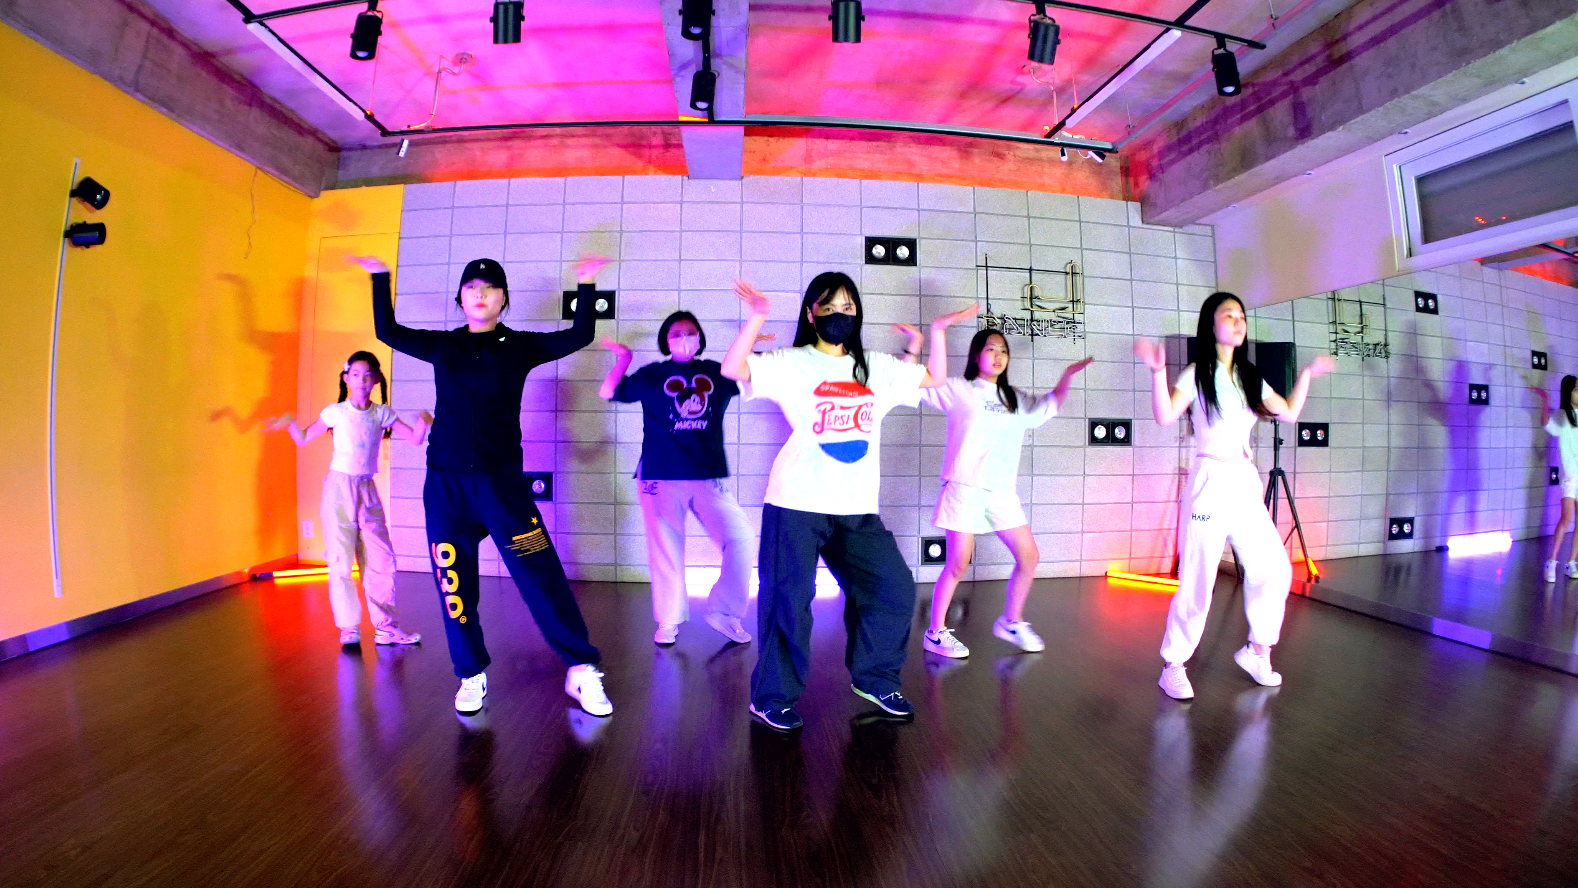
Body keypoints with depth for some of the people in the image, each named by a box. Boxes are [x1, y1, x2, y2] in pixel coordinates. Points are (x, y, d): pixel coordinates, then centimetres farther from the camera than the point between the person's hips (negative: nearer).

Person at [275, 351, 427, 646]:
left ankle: (386, 626, 10)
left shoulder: (382, 413, 4)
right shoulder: (335, 412, 0)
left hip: (367, 489, 2)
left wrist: (422, 422, -19)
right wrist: (291, 423, -11)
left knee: (381, 558, 1)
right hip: (339, 487, -2)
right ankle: (349, 627, 10)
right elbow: (303, 439, 8)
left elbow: (415, 438, 0)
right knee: (341, 560, -1)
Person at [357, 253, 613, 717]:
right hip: (445, 484, 3)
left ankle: (582, 671, 1)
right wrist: (380, 278, 18)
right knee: (455, 584, 5)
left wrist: (586, 285, -4)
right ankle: (471, 675, 23)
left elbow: (580, 335, 0)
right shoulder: (443, 346, 11)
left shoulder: (519, 346, 4)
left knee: (541, 577, -8)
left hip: (502, 482, -3)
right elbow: (388, 332, 21)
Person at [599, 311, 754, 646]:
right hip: (661, 478, -1)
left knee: (741, 540, -9)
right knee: (666, 552, 7)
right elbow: (608, 393, 4)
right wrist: (623, 361, -7)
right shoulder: (651, 375, 7)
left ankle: (723, 612, 8)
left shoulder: (716, 373, 10)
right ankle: (669, 621, 25)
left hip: (709, 478, 1)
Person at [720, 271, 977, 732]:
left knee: (895, 589, 7)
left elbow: (935, 377, 19)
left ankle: (874, 679, 29)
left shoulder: (877, 368, 13)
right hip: (797, 504, -5)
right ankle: (772, 698, 17)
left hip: (857, 508, 5)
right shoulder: (791, 363, -1)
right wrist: (756, 319, -25)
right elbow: (733, 369, -14)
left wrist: (938, 330, 9)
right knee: (788, 599, -2)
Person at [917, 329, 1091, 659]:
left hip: (1003, 492, 6)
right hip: (965, 488, -6)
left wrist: (1068, 374, 21)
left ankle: (1011, 622, 27)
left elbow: (1050, 404, 32)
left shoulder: (1015, 399, 18)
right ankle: (935, 632, 13)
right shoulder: (957, 390, 0)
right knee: (958, 565, -3)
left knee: (1029, 557, 6)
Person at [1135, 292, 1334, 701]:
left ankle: (1256, 651, 29)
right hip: (1209, 483, -7)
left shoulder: (1250, 377, 15)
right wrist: (1158, 371, -30)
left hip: (1246, 483, 7)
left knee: (1275, 571, 8)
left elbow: (1288, 413, 22)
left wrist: (1307, 374, 23)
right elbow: (1165, 416, -20)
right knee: (1198, 582, -5)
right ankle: (1173, 666, 8)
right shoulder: (1197, 374, -5)